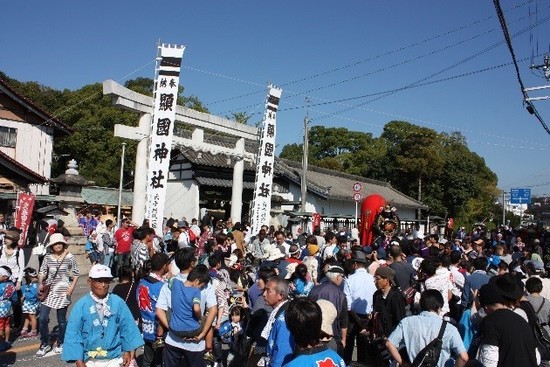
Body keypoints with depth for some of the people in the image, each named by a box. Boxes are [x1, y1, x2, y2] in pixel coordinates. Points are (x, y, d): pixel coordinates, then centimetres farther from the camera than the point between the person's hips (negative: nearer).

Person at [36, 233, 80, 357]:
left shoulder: (70, 257, -4)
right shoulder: (47, 258, 2)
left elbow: (76, 273, 1)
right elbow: (42, 272, 6)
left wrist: (72, 286, -9)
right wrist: (40, 284, -11)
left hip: (63, 292, -2)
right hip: (49, 291, 2)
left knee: (61, 320, 8)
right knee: (42, 319, -1)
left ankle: (60, 343, 28)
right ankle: (45, 343, 18)